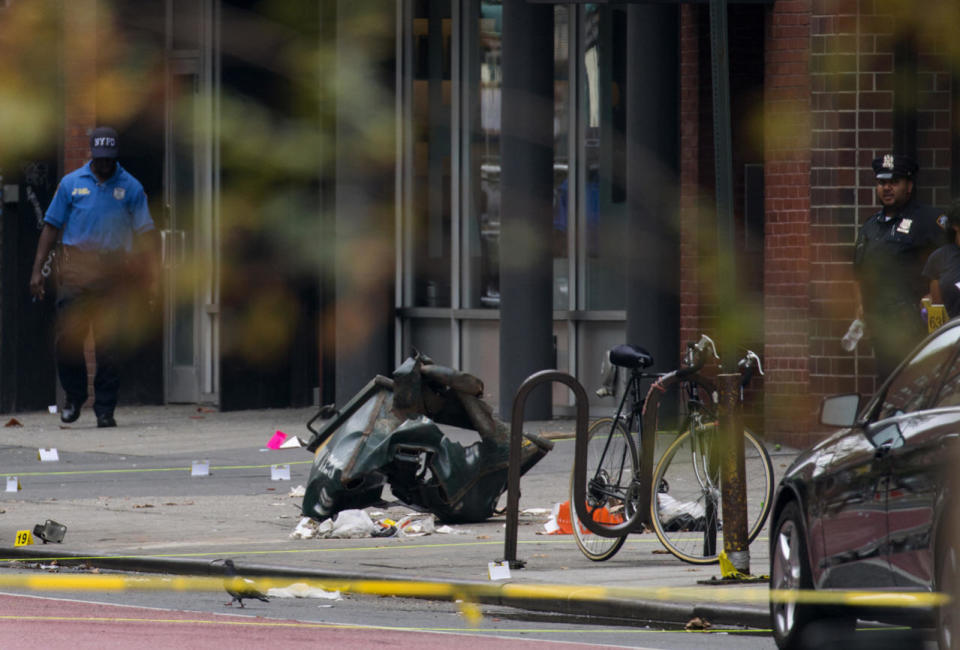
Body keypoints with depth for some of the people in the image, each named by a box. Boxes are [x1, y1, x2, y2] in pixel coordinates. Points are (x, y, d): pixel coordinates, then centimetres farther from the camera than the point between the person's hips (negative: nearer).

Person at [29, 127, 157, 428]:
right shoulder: (71, 183, 8)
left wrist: (150, 278, -1)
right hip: (76, 267, 0)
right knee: (68, 336, -7)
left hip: (114, 271, 0)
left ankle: (105, 408, 6)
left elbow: (145, 234, 7)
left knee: (109, 344, -2)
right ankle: (74, 395, 15)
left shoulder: (130, 187, 7)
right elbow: (52, 226, 10)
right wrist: (37, 270, 4)